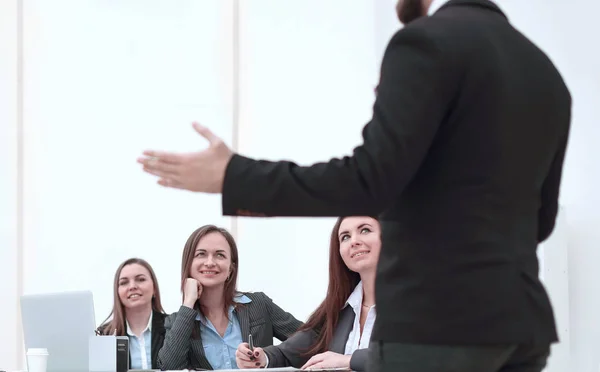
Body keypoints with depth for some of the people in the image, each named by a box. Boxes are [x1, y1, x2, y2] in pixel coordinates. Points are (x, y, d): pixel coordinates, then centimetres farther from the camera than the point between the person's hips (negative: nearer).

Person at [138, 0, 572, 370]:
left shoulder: (428, 43, -10)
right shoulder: (546, 73, 15)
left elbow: (370, 182, -19)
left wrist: (232, 177, -12)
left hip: (436, 321, -8)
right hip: (520, 321, 8)